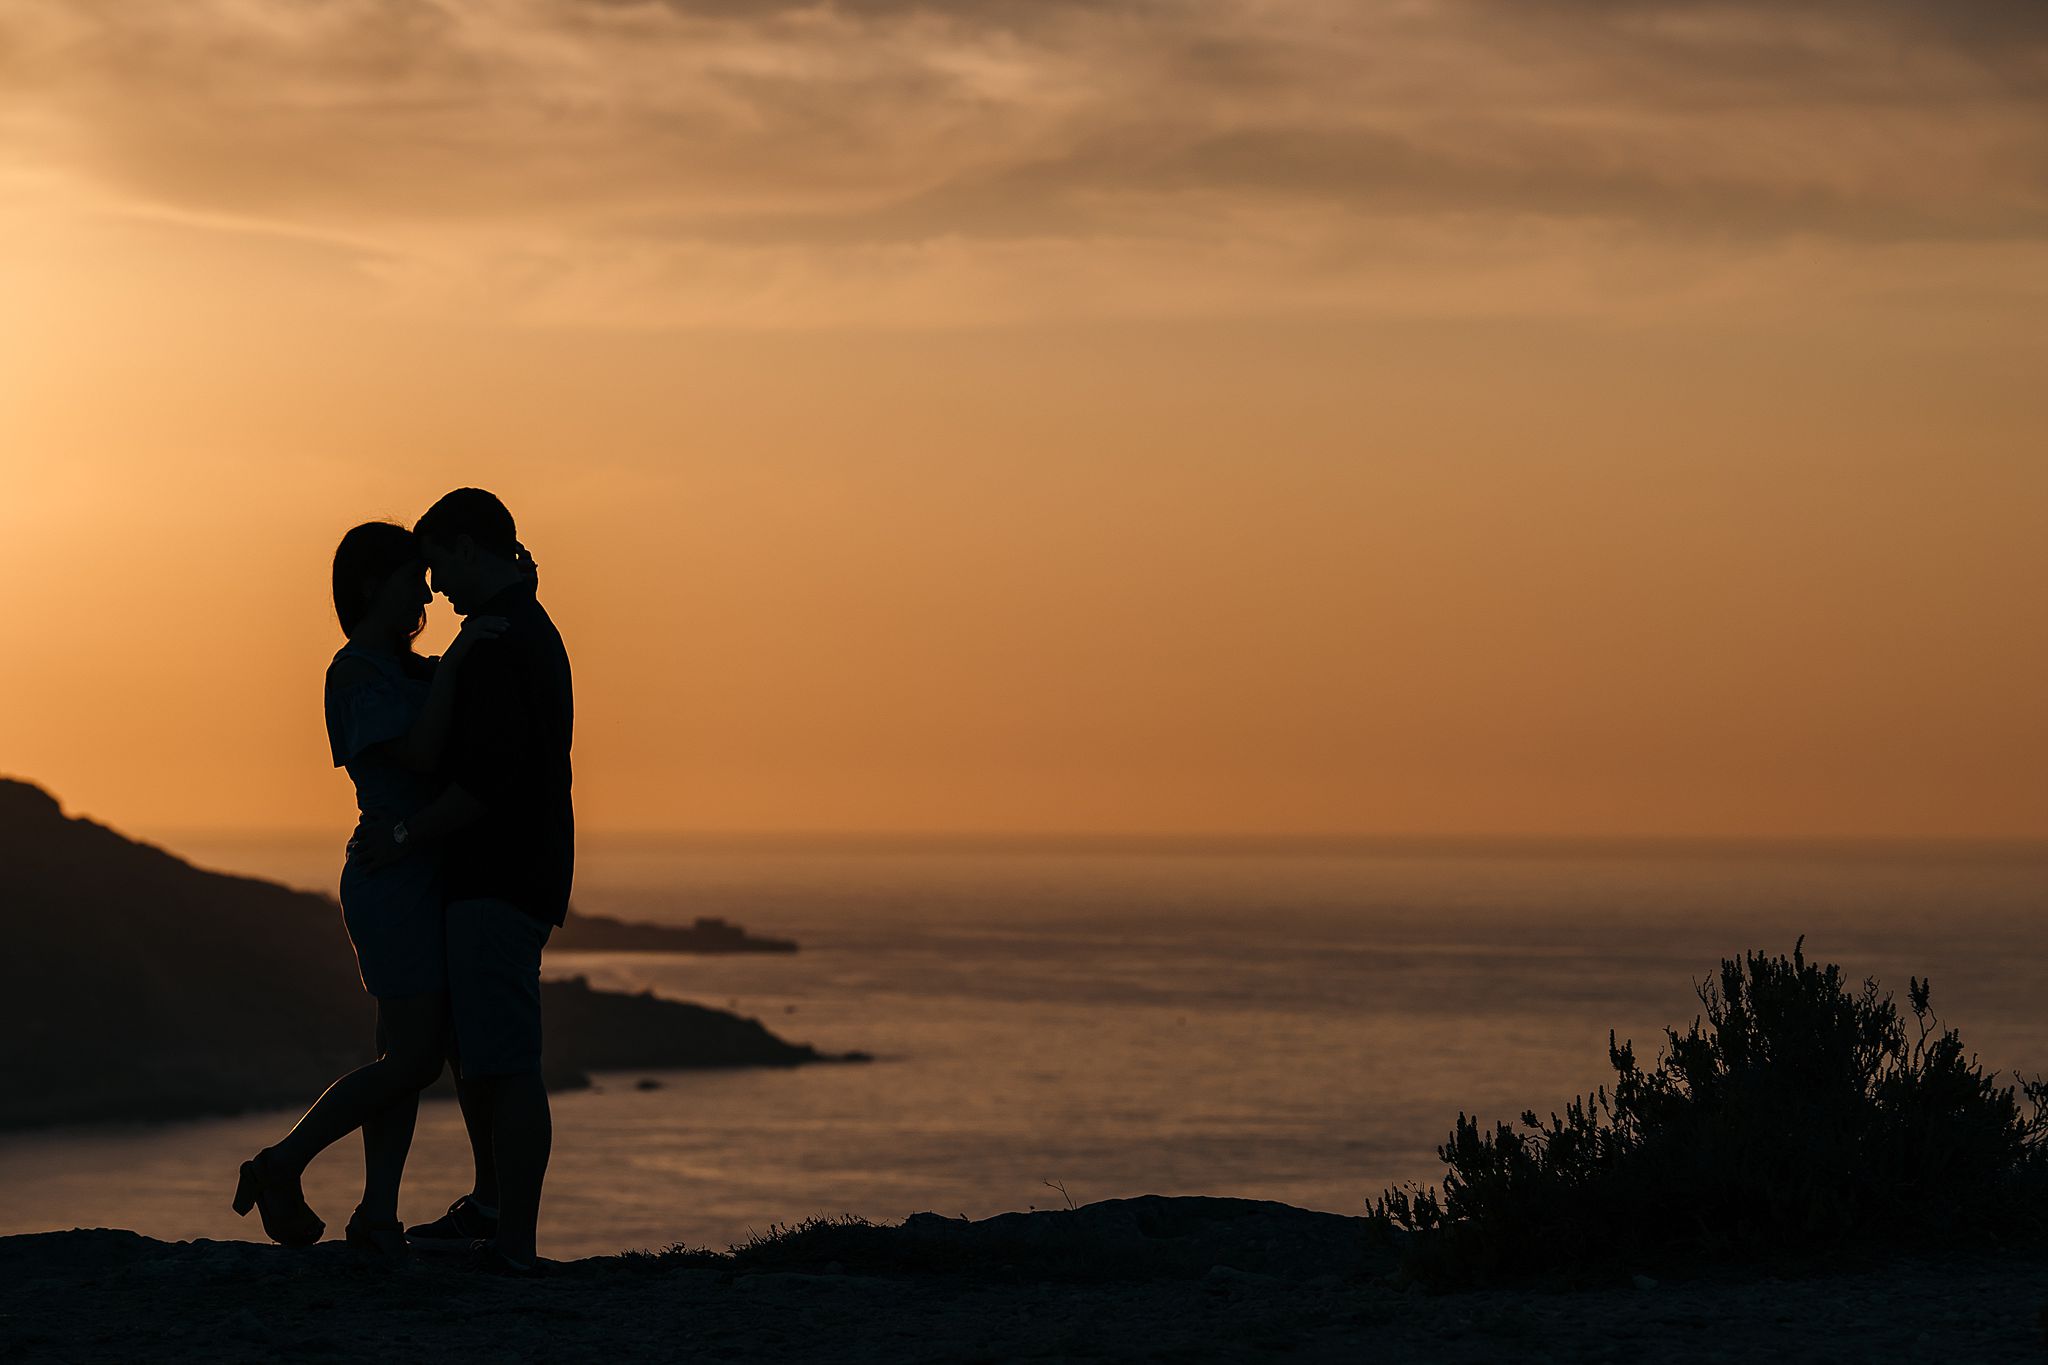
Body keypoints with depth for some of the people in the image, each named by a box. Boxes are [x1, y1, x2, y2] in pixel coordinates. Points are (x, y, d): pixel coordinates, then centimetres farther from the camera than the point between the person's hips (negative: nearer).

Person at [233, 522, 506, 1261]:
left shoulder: (403, 668, 18)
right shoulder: (358, 673, -11)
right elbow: (421, 755, -22)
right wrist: (454, 660, -28)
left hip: (423, 885, 9)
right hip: (395, 884, -9)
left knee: (408, 1057, 5)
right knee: (414, 1059, -10)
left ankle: (378, 1216, 4)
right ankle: (282, 1167, -1)